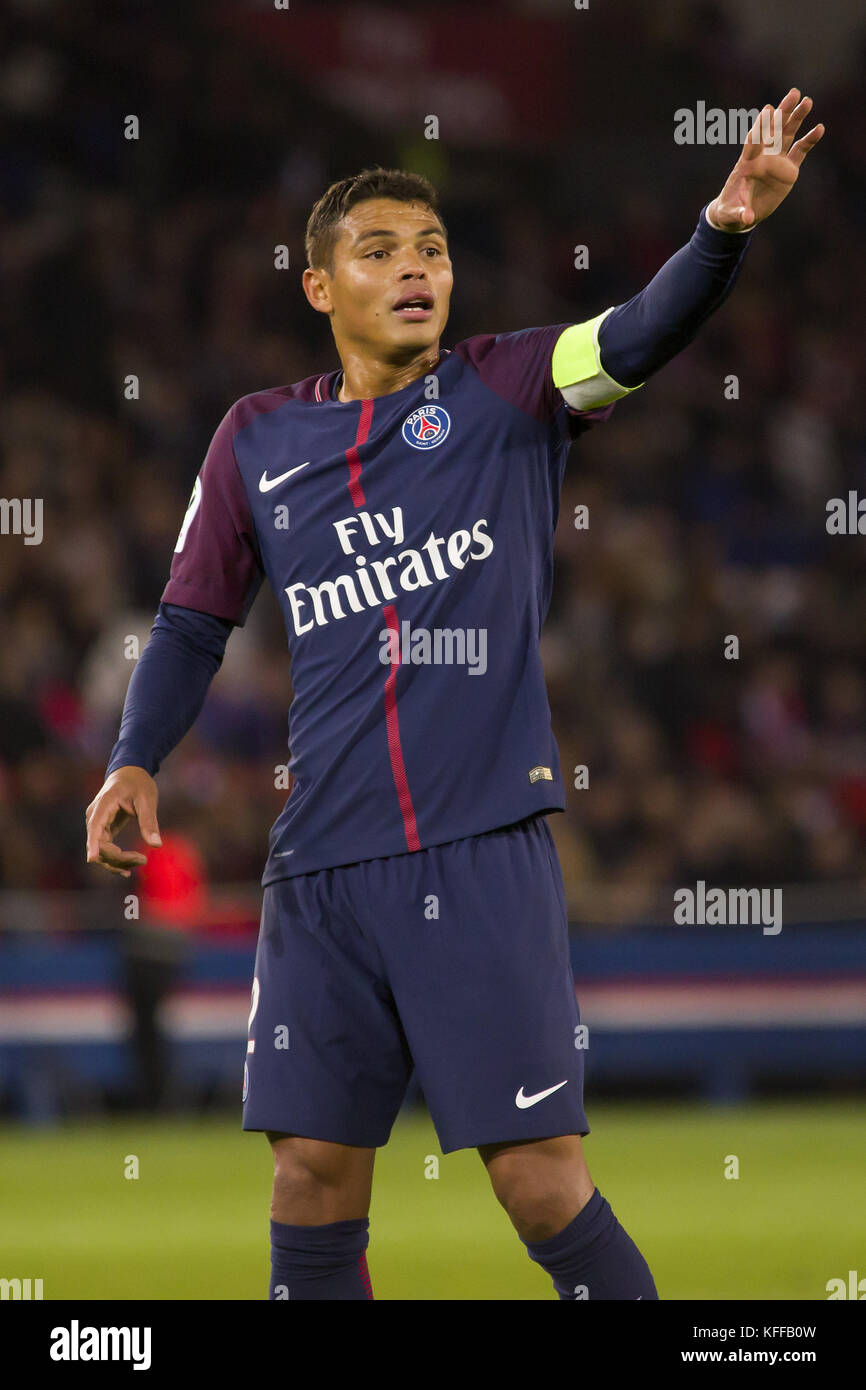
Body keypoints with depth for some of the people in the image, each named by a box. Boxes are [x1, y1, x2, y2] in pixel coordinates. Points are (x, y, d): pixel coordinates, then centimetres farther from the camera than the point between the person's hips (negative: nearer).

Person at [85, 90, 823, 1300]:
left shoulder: (505, 392, 2)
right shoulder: (258, 441, 11)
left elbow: (643, 335, -16)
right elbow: (195, 622, 18)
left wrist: (726, 227, -35)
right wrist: (136, 759, 1)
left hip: (485, 854, -3)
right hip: (321, 870, 3)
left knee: (541, 1181, -7)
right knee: (314, 1181, 3)